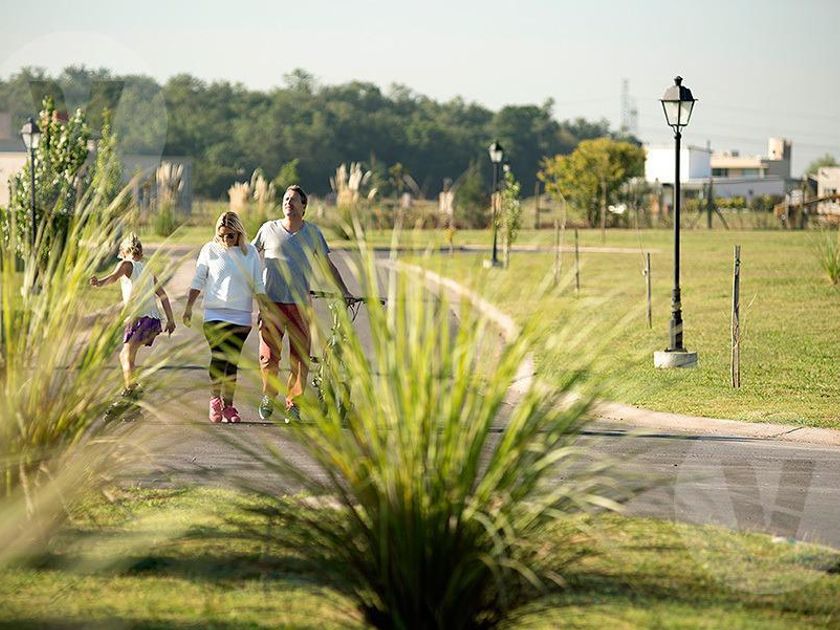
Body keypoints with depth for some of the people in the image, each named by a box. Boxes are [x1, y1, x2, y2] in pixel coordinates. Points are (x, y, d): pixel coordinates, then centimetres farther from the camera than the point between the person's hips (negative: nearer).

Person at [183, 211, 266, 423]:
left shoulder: (250, 253, 6)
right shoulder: (210, 250, 3)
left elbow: (258, 286, 10)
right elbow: (198, 281, 6)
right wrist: (188, 307, 2)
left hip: (241, 316, 1)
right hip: (215, 314, -1)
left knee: (233, 362, 3)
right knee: (218, 357, -14)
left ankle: (228, 405, 10)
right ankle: (215, 400, 1)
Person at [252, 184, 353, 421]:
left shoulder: (312, 232, 9)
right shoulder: (269, 229, 6)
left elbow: (327, 264, 17)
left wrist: (344, 292, 15)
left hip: (300, 304, 1)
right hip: (272, 302, -1)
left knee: (300, 357, -4)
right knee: (268, 356, -7)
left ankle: (293, 404, 8)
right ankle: (268, 396, 18)